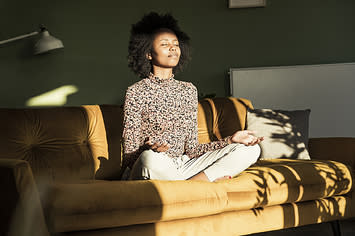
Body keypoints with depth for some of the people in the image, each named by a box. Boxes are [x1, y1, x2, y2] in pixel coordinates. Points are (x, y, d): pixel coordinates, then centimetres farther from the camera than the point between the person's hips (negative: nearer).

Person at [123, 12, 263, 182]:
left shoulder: (188, 90, 11)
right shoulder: (136, 92, -5)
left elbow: (191, 149, 9)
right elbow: (130, 156, -7)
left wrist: (230, 140, -3)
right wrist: (147, 149, -31)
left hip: (183, 167, 5)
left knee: (250, 149, -5)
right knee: (151, 157, -42)